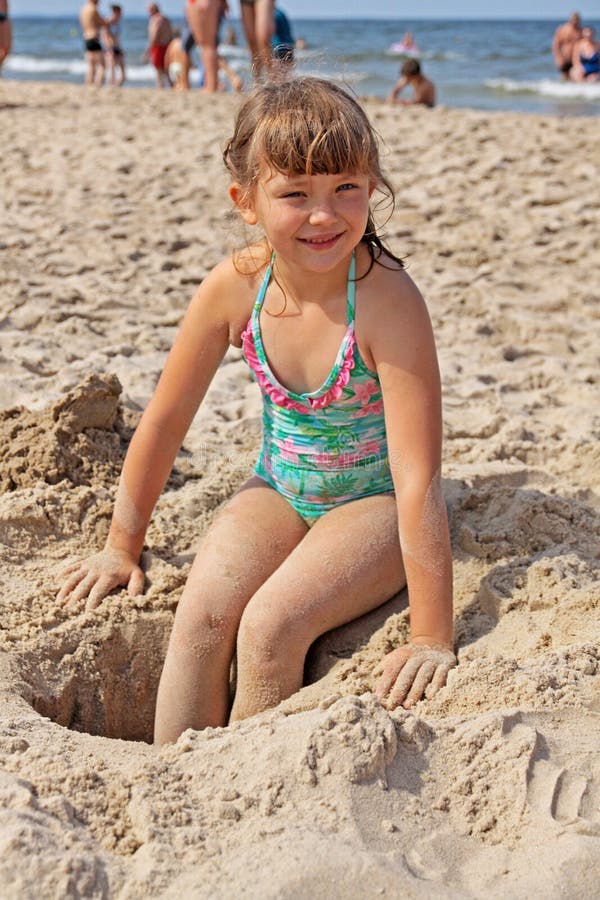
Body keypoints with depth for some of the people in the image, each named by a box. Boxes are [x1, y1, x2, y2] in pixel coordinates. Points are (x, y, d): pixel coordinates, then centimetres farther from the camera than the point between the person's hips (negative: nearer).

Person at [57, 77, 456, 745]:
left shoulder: (387, 303, -29)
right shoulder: (235, 287, -16)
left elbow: (418, 479, -29)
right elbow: (165, 419, -3)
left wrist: (432, 639, -29)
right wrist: (122, 546, 6)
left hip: (373, 502, -4)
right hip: (278, 491, 4)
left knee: (271, 625, -26)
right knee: (202, 610, -23)